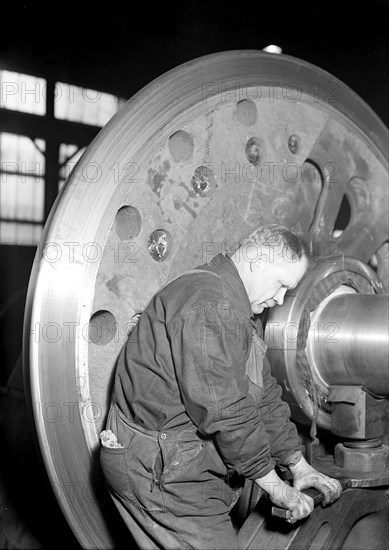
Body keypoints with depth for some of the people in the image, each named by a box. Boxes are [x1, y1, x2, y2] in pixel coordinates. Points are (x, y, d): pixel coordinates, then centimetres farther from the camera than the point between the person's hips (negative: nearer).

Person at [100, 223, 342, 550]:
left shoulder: (242, 314, 16)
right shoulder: (207, 301, -20)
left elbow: (264, 397, 18)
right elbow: (224, 410, -24)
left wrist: (298, 465, 15)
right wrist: (274, 485, -15)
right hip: (156, 469, -10)